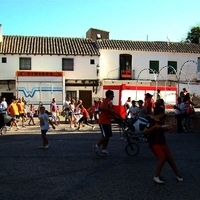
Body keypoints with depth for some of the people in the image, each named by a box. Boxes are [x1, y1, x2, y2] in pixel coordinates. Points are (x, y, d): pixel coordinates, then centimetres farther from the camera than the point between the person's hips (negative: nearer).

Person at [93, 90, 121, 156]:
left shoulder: (110, 102, 18)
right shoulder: (106, 101, -12)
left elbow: (111, 113, 27)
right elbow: (101, 108, -29)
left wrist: (117, 116, 20)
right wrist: (110, 110, -26)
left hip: (107, 122, 10)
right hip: (103, 122, -10)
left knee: (107, 136, 8)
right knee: (105, 136, -11)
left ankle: (104, 150, 12)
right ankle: (97, 146, 6)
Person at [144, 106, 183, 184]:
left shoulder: (160, 121, 9)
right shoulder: (152, 121, -16)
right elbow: (146, 132, -24)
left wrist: (166, 128, 9)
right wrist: (154, 126, -33)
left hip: (162, 143, 8)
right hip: (154, 144, -8)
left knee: (170, 158, 10)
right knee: (162, 158, -22)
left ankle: (177, 174, 28)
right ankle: (156, 177, -8)